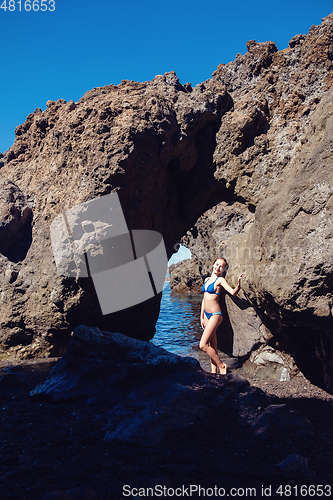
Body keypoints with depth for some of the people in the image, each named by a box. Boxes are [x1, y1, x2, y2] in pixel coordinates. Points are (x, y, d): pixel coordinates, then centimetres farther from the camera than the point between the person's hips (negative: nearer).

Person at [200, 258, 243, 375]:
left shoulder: (220, 280, -9)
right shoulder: (207, 279, 12)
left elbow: (233, 292, -22)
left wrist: (238, 283, -42)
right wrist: (201, 316, 17)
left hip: (215, 315, -7)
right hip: (206, 314, 7)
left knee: (203, 345, -11)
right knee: (212, 345, 12)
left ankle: (221, 366, 5)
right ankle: (214, 371, 20)